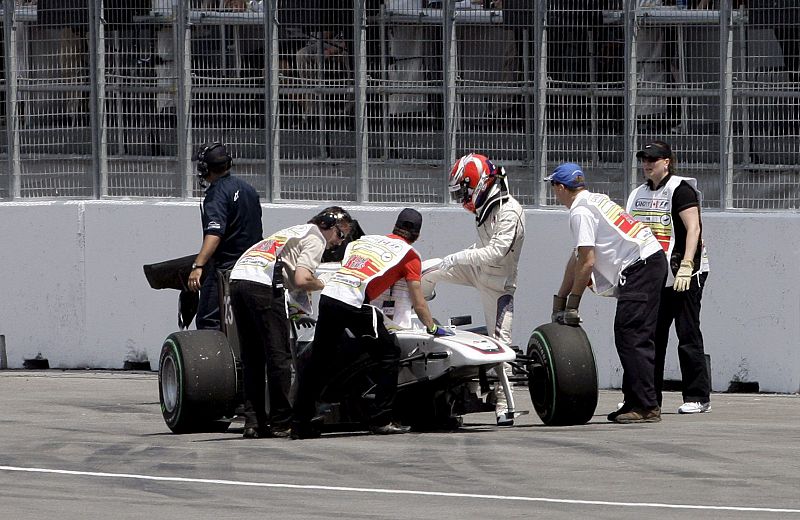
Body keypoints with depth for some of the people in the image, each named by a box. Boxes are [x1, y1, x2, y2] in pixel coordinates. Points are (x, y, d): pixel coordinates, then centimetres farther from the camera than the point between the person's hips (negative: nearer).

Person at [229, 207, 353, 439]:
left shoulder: (296, 232, 34)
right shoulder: (315, 238, 6)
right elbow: (301, 279, -7)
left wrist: (296, 307, 25)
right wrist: (323, 285, 12)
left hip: (237, 279, 9)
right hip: (264, 284, -9)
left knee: (252, 359, 11)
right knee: (279, 356, -2)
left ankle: (253, 422, 8)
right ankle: (281, 423, -1)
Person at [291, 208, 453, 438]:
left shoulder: (366, 239, 27)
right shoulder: (409, 255, 13)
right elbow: (418, 304, 14)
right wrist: (433, 328, 30)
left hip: (328, 295, 5)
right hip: (355, 304, -5)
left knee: (319, 358, 13)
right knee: (389, 354, 9)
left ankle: (300, 422, 15)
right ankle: (381, 420, 5)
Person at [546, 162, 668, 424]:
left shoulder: (580, 212, -7)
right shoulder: (595, 200, 23)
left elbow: (587, 262, -13)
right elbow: (577, 258, 27)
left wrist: (572, 304, -5)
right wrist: (560, 300, 29)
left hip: (640, 264, -10)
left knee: (631, 338, -11)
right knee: (636, 338, 13)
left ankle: (647, 407, -15)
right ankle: (634, 402, 15)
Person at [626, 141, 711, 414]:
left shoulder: (680, 189, -6)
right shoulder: (639, 194, 16)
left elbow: (693, 228, -14)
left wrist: (686, 267, -23)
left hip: (683, 277, -7)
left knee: (688, 335, -6)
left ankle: (698, 397, -3)